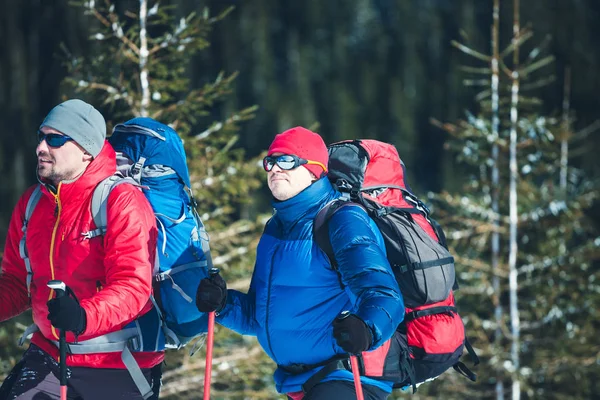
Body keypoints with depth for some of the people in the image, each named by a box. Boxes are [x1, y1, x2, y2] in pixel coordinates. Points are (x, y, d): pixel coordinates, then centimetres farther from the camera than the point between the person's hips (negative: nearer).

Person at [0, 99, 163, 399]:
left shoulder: (121, 201, -17)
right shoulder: (31, 203, 4)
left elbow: (133, 287, -26)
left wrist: (83, 317, -42)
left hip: (119, 371, -5)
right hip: (47, 357, 5)